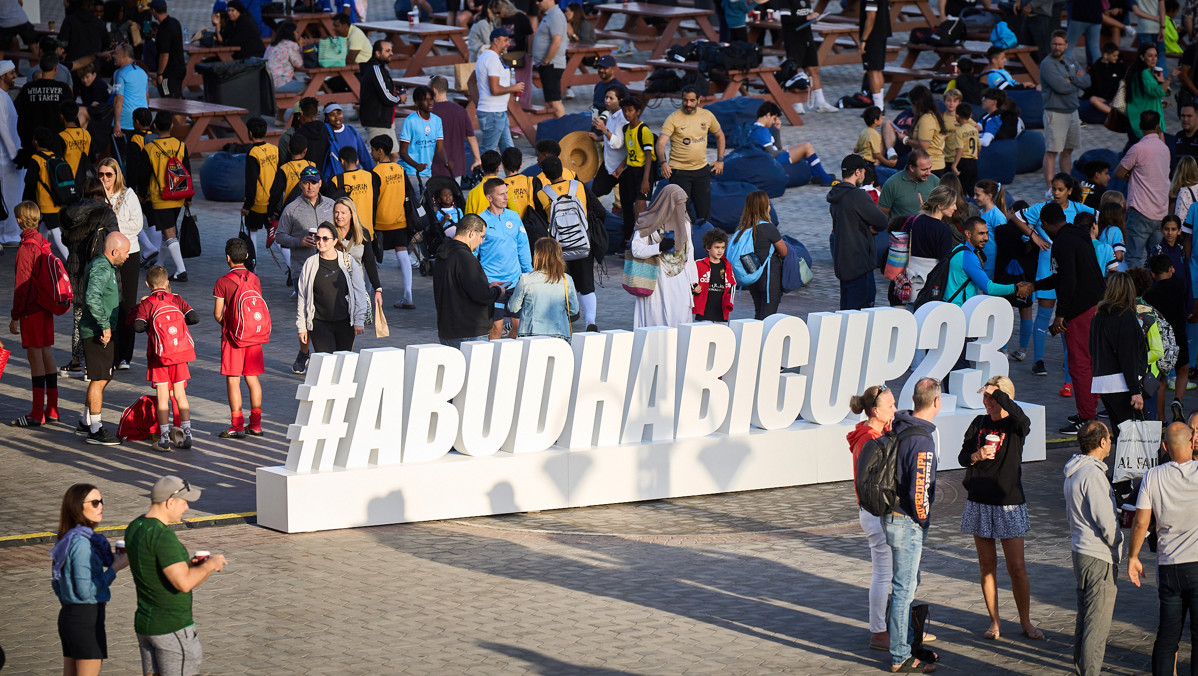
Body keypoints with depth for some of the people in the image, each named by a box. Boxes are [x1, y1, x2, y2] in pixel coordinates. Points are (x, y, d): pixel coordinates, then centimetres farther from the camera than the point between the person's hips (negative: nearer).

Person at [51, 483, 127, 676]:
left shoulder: (66, 539, 10)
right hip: (86, 620, -10)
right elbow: (85, 590, -21)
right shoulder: (81, 542, -18)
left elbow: (57, 583, 19)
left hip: (67, 616, 10)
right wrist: (115, 568, -14)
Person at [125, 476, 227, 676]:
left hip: (144, 622, 9)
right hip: (172, 629, -9)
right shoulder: (162, 536, -22)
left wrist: (189, 564, 10)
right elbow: (184, 583, -27)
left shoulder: (134, 528, 7)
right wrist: (209, 565, -11)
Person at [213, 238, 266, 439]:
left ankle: (237, 425, -2)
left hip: (232, 335, -5)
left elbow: (217, 313, -9)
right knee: (252, 378, 11)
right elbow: (259, 308, 7)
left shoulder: (223, 282, -12)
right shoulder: (255, 280, 1)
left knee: (232, 380, 0)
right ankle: (255, 424, 14)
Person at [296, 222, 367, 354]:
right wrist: (301, 327, 5)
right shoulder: (310, 264, 3)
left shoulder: (348, 261, 1)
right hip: (319, 323, -1)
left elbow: (359, 292, 5)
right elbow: (302, 297, 7)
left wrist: (359, 321, 1)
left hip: (345, 323, 1)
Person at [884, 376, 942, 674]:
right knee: (904, 588, -1)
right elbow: (918, 490, -25)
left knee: (907, 583, 20)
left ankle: (906, 644, 31)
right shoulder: (922, 441, -23)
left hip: (891, 514, 9)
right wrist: (923, 519, -7)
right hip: (908, 523, -9)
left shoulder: (898, 429, 4)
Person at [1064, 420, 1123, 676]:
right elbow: (1105, 520, -21)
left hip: (1080, 550, 10)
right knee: (1098, 618, -4)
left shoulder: (1074, 472, 11)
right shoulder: (1093, 474, -20)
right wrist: (1117, 544, -6)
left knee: (1085, 612, 19)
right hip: (1099, 556, -10)